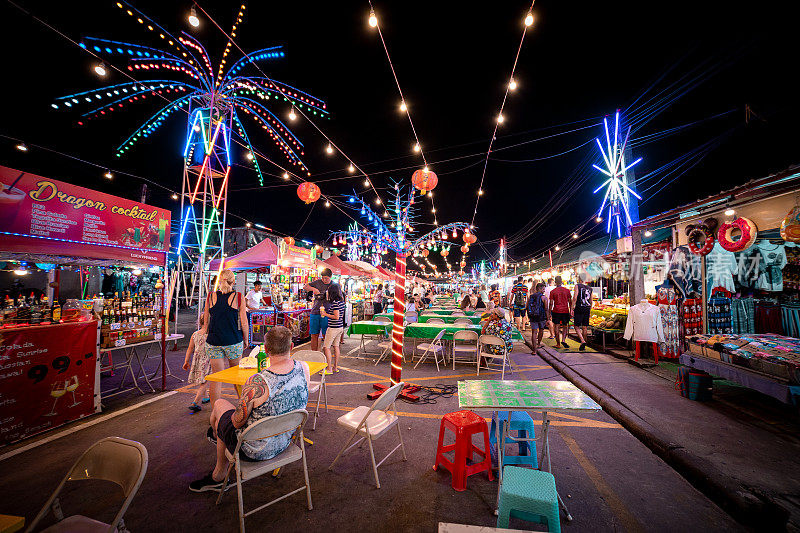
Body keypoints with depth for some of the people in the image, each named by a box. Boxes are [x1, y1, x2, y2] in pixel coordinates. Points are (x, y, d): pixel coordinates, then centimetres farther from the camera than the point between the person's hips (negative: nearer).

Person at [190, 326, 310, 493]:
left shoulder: (255, 383, -33)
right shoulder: (304, 368, -18)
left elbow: (237, 422, -17)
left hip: (254, 451, -5)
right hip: (285, 442, 5)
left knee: (220, 404, 17)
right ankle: (217, 477, 47)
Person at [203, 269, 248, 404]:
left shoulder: (211, 297, 1)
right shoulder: (238, 297, -7)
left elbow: (206, 322, 8)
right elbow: (244, 322, -6)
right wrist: (245, 339, 7)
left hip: (214, 342, 2)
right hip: (234, 341, -1)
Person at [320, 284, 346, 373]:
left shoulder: (335, 302, -19)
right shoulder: (341, 301, 7)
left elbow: (336, 317, -22)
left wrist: (325, 314, -12)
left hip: (333, 328, -9)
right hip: (340, 327, 9)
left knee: (326, 347, 0)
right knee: (336, 346, 15)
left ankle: (329, 369, 2)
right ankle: (335, 367, 22)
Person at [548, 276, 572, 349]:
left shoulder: (552, 291, -3)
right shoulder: (567, 290, 2)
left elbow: (551, 303, -4)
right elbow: (570, 302, 3)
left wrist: (549, 312, 3)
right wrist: (571, 311, 10)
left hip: (556, 311, -1)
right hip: (565, 311, 1)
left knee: (557, 327, 4)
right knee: (565, 326, 12)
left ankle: (558, 343, 8)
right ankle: (563, 340, -4)